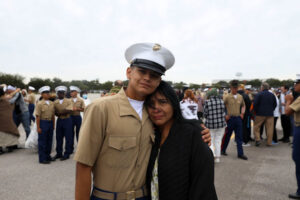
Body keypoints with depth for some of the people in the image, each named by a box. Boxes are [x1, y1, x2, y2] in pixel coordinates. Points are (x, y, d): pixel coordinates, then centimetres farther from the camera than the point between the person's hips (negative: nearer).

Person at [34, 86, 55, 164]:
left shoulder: (52, 103, 8)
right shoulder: (40, 104, -9)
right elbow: (37, 116, -11)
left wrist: (53, 124, 10)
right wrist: (38, 127, -14)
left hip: (50, 123, 6)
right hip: (43, 123, -6)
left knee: (49, 140, 13)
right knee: (42, 141, 2)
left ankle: (47, 156, 27)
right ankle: (42, 159, 10)